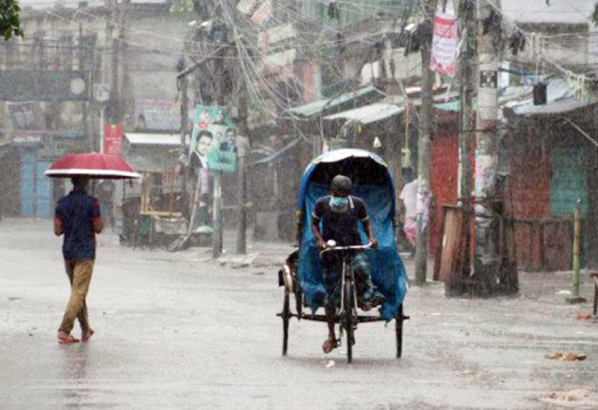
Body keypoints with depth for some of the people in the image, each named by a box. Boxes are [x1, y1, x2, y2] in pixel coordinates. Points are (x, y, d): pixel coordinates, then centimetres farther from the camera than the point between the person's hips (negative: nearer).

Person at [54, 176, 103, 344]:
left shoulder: (62, 203, 3)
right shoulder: (91, 202, -11)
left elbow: (57, 231, 1)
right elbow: (98, 228, -10)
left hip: (68, 253, 5)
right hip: (85, 254, -5)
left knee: (77, 291, 16)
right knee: (79, 293, -5)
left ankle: (86, 330, 24)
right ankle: (64, 330, -16)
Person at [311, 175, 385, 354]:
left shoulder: (357, 204, -5)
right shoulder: (322, 203, -6)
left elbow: (366, 222, 11)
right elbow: (314, 223, 7)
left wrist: (371, 237, -8)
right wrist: (319, 239, -11)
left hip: (354, 248, 0)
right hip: (331, 251, 0)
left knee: (361, 268, -36)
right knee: (331, 296, 2)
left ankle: (366, 296, -4)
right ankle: (331, 337, 15)